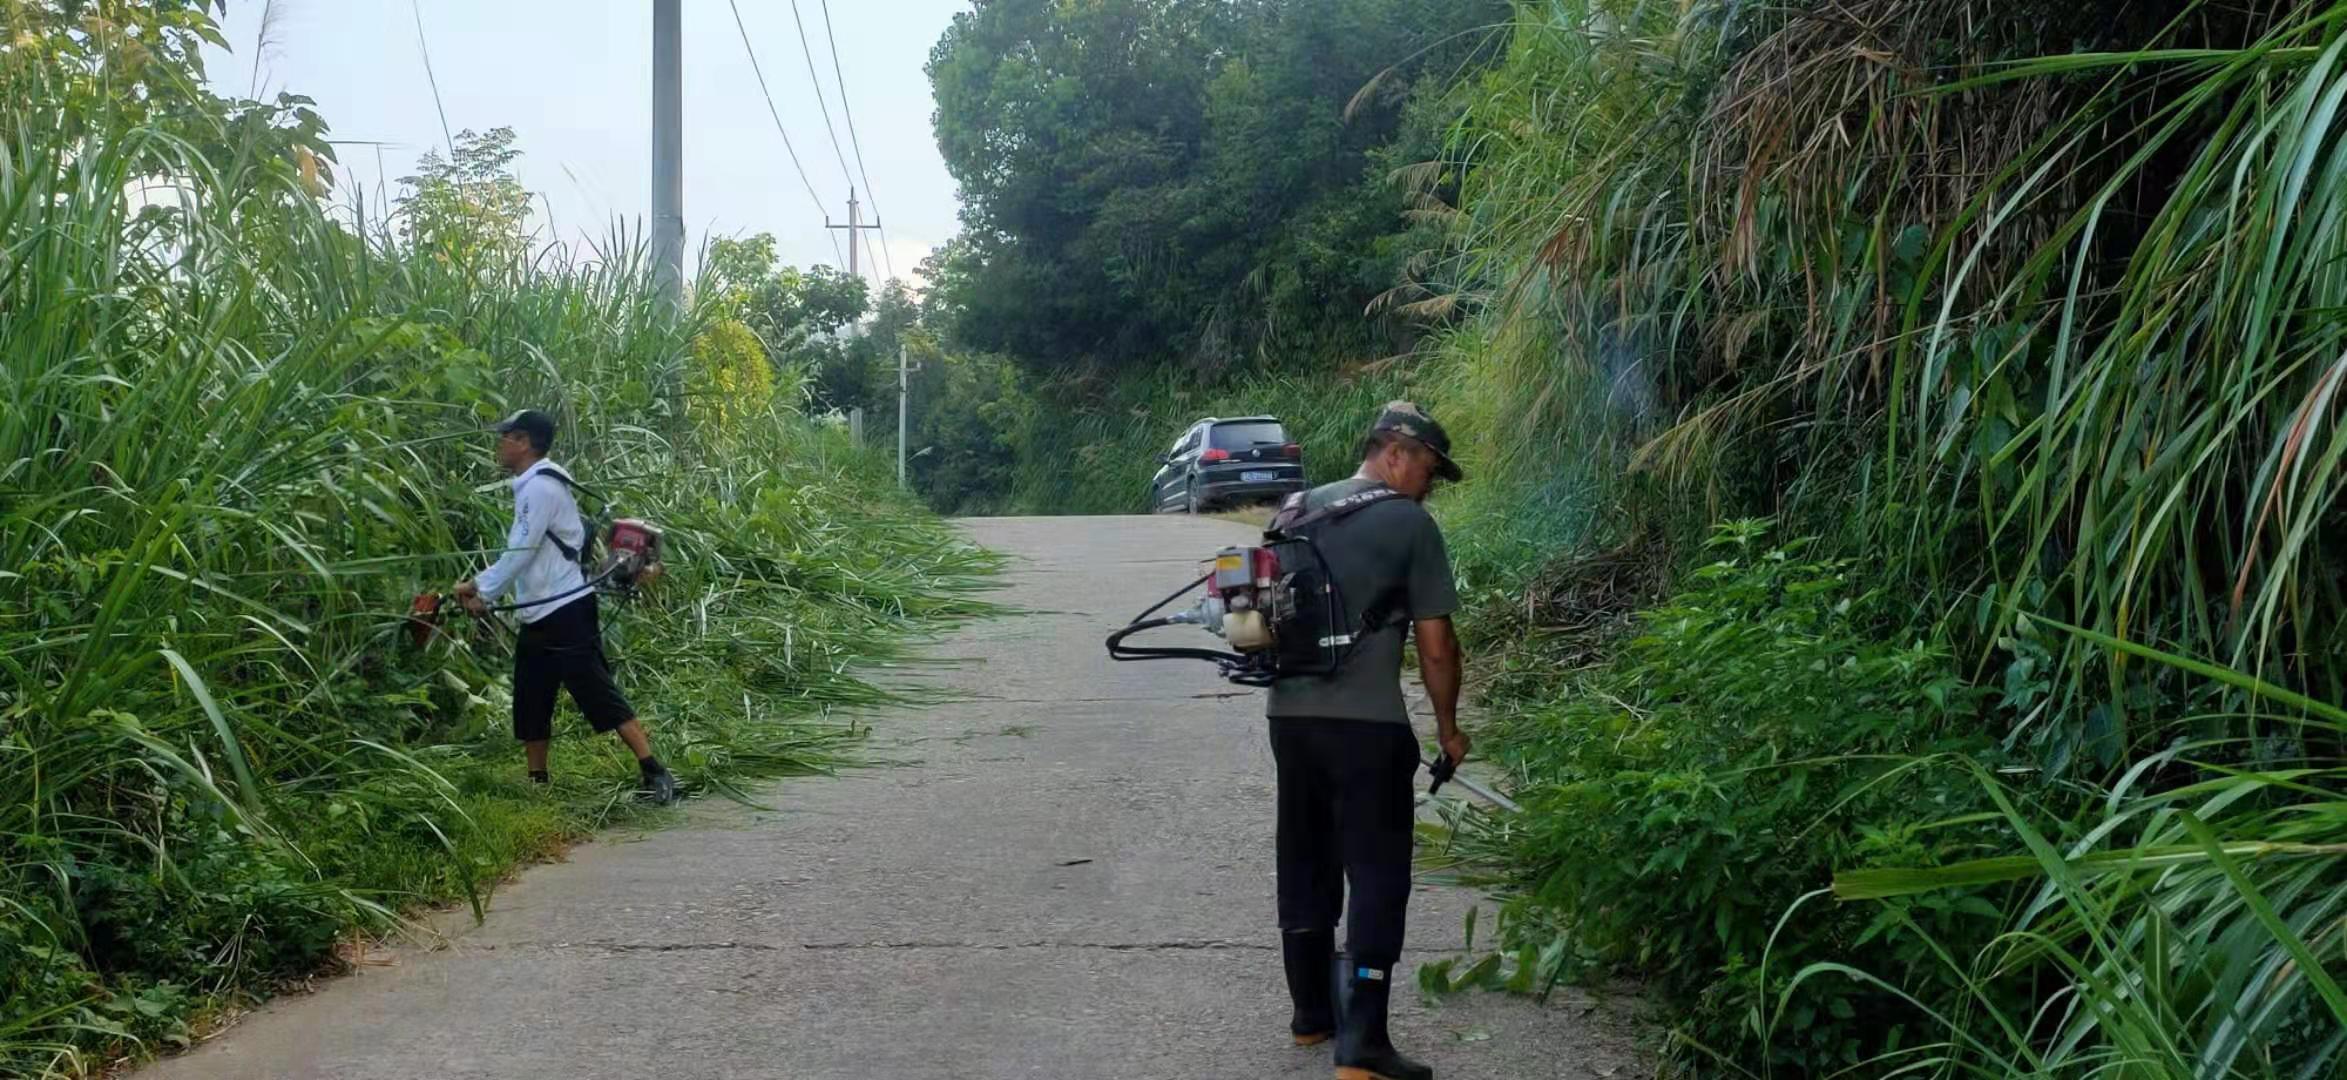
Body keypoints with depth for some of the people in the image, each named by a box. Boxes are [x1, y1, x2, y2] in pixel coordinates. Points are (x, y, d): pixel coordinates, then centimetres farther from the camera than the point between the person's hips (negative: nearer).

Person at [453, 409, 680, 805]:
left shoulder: (541, 487, -16)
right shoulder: (531, 487, 15)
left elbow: (521, 553, -18)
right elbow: (519, 554, 17)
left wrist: (479, 589, -7)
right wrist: (479, 586, 9)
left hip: (566, 612, -10)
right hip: (539, 616, 10)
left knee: (599, 693, -11)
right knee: (529, 704, 13)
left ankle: (655, 773, -10)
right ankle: (537, 784, 22)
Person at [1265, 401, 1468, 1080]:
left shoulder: (1295, 511, 13)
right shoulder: (1409, 524, -5)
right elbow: (1435, 645, -6)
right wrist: (1447, 727, 7)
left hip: (1289, 716, 6)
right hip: (1367, 725, -6)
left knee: (1306, 863, 17)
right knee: (1377, 875, -1)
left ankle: (1312, 1011, 29)